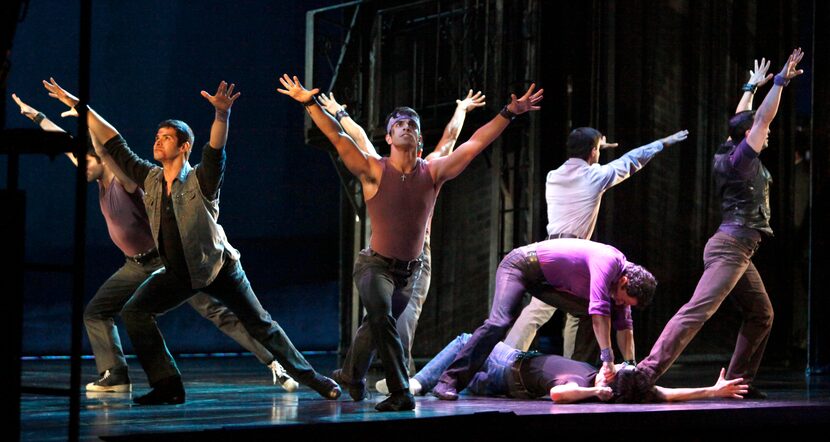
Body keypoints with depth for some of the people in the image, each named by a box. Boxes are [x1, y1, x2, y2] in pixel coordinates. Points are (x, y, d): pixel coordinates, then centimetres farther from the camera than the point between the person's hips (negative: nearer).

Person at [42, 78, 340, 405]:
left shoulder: (201, 181, -18)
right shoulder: (150, 179, -2)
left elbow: (216, 149, -36)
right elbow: (114, 144, 1)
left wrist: (222, 114, -56)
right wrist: (78, 106, -1)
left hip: (218, 269, -5)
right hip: (177, 274, 5)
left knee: (260, 325, 0)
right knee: (134, 313, -9)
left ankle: (309, 377, 13)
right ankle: (168, 386, -7)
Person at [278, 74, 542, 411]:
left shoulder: (433, 173, -4)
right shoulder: (374, 171, -11)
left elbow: (475, 143, -7)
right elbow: (337, 137, -17)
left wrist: (508, 114, -12)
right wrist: (310, 103, -25)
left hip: (410, 270, 4)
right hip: (375, 265, -4)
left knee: (375, 325, 20)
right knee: (382, 317, -28)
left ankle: (351, 375, 46)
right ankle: (400, 393, -28)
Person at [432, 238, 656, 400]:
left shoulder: (624, 278, -1)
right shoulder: (607, 262, -29)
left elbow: (624, 325, 6)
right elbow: (599, 310, -38)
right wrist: (608, 359, -39)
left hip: (546, 281, 9)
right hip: (519, 265, -9)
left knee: (597, 317, 2)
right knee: (499, 322, -27)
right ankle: (449, 381, -29)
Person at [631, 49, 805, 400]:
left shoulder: (732, 154, 14)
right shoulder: (741, 159, -8)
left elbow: (742, 121, 30)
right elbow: (763, 119, -13)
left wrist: (751, 87, 40)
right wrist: (780, 81, -9)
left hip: (739, 252, 10)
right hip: (730, 248, -10)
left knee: (761, 315, 14)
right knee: (698, 310, -20)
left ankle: (739, 381, 14)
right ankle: (647, 372, -30)